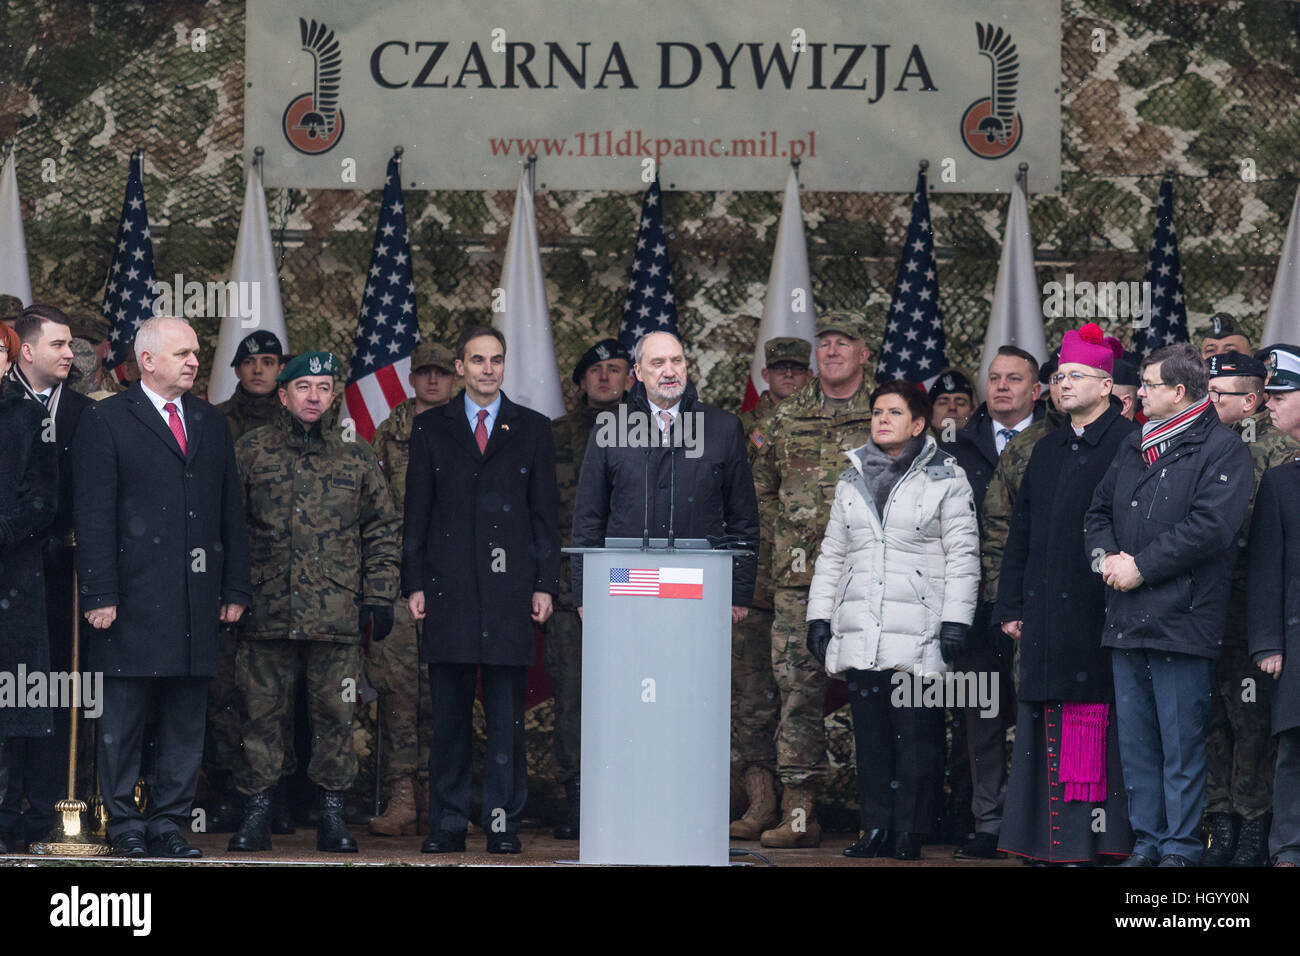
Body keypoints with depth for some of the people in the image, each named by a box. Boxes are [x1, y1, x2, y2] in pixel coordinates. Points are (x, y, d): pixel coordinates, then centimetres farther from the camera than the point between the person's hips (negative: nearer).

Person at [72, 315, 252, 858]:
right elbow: (93, 516, -5)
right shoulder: (105, 421, 1)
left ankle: (169, 823, 12)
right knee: (124, 719, 0)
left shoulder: (211, 423, 17)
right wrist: (99, 595, -12)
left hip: (198, 598, 5)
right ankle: (125, 825, 7)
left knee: (186, 721, 6)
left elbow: (231, 512, 17)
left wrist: (236, 589, 10)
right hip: (133, 600, -5)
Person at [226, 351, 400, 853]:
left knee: (334, 712, 2)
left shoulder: (357, 458, 9)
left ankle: (332, 815, 10)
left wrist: (379, 598, 5)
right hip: (265, 608, 0)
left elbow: (382, 529, 11)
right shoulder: (251, 450, 7)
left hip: (337, 614, 0)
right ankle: (256, 813, 10)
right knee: (260, 711, 2)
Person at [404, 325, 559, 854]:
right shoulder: (431, 428, 10)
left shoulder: (533, 429, 10)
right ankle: (447, 825, 9)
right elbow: (416, 511, 8)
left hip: (509, 590, 0)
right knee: (448, 715, 3)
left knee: (507, 716, 0)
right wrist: (413, 584, 1)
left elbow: (546, 513, 8)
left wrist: (545, 585, 1)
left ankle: (503, 823, 6)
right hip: (448, 589, 0)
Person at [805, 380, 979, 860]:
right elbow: (832, 554, 20)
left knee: (915, 730, -6)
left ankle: (909, 832, 1)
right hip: (859, 631, 4)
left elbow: (963, 555, -1)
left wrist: (955, 622, -8)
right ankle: (875, 827, 10)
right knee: (869, 730, 5)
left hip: (917, 634, -4)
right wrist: (819, 617, 13)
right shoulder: (852, 478, 17)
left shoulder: (945, 478, 3)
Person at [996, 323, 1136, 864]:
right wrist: (1011, 606, 16)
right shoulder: (1047, 450, 18)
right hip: (1046, 612, 7)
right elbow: (1021, 532, 20)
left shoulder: (1128, 445, -4)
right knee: (1047, 724, 6)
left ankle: (1093, 840, -2)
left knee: (1095, 719, -6)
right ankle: (1048, 839, 10)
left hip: (1100, 613, -7)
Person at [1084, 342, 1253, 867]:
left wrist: (1141, 567, -14)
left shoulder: (1222, 449, -5)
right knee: (1135, 743, 10)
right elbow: (1098, 512, 21)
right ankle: (1146, 843, 17)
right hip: (1126, 618, 7)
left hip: (1181, 620, -7)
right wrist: (1106, 557, -1)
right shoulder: (1133, 446, 19)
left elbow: (1210, 527, -16)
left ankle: (1181, 847, 3)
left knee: (1181, 743, -3)